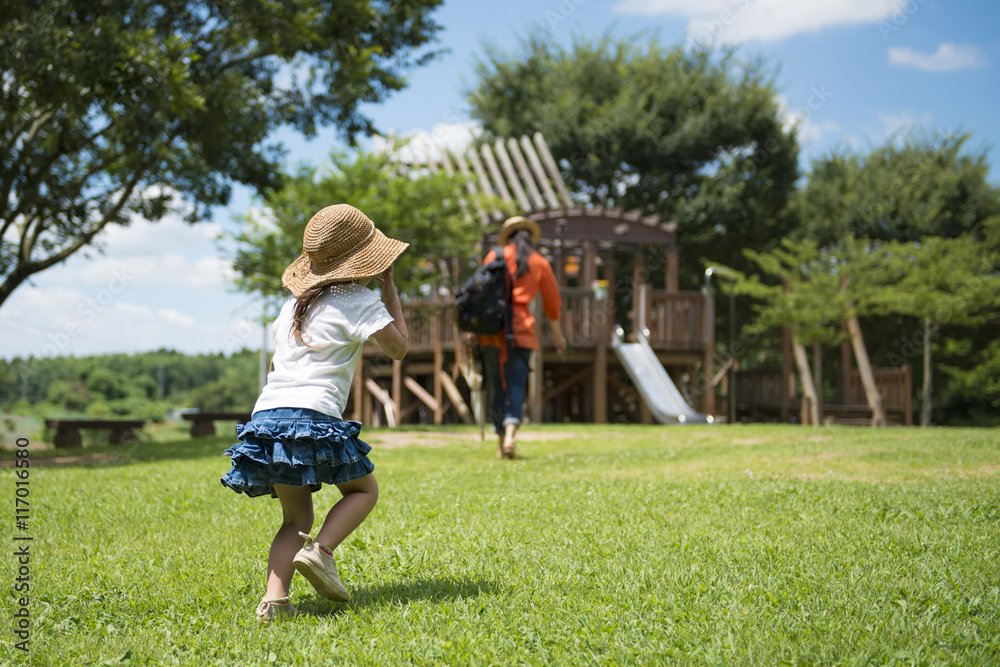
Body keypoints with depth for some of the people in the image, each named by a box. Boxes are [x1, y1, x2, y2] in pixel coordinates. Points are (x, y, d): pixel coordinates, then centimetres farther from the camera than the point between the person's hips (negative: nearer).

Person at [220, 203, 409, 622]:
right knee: (363, 489, 16)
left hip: (266, 413, 6)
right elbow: (399, 347, 6)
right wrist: (390, 290, 13)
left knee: (296, 518, 14)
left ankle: (274, 598, -7)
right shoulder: (360, 301, 3)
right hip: (313, 416, -6)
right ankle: (320, 550, -9)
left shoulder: (296, 302, 23)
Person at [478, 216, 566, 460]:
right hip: (521, 329, -1)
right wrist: (558, 334, 32)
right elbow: (552, 303, 20)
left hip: (492, 328, 1)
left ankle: (501, 440, 10)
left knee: (497, 386, 8)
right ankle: (511, 432, -25)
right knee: (516, 385, -3)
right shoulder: (540, 263, 12)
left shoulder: (495, 256, 9)